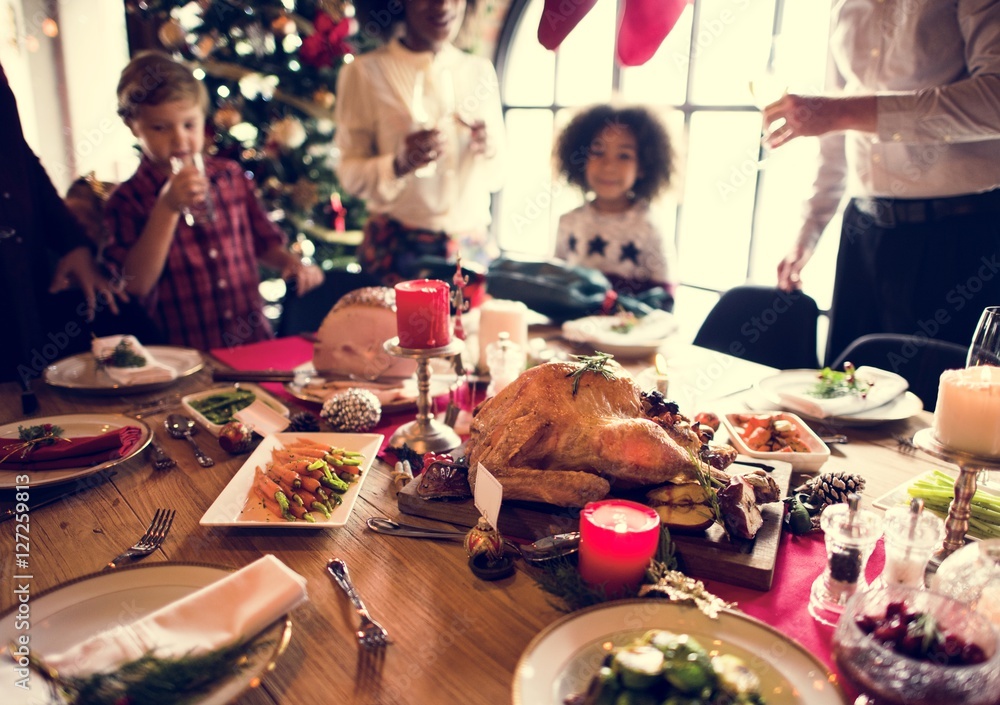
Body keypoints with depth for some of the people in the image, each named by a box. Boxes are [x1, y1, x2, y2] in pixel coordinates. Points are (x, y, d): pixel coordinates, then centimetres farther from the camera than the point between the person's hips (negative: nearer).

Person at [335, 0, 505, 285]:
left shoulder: (481, 71, 8)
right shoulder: (365, 71, -5)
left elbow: (496, 176, 10)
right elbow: (349, 174, -4)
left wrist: (488, 150, -12)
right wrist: (400, 164, -22)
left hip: (474, 249, 4)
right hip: (397, 248, -3)